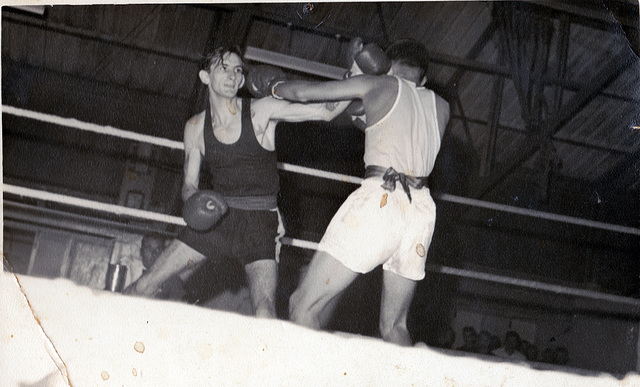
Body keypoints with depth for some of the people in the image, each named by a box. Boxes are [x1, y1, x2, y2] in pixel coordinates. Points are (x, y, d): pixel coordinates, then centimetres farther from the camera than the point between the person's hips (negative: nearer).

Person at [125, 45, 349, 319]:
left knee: (264, 311, -23)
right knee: (144, 286, 0)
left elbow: (327, 111, -7)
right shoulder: (195, 127, 6)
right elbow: (189, 185, 11)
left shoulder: (262, 111, -5)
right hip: (216, 217, 3)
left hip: (259, 223, -3)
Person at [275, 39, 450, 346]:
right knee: (394, 327, 17)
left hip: (380, 200, -6)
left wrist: (275, 87, 33)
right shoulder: (441, 107, 22)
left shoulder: (382, 85, 10)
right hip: (421, 210, 6)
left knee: (304, 305, -4)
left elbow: (304, 93, 11)